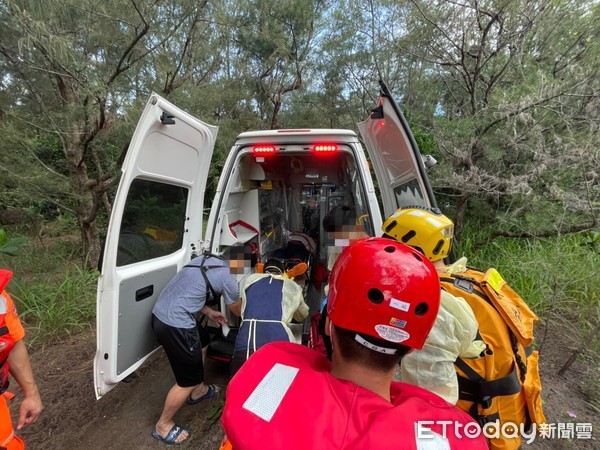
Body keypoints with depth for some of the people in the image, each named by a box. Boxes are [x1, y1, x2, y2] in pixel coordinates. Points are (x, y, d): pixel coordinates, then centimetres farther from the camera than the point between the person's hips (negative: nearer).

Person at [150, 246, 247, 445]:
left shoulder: (205, 259, 11)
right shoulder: (228, 278, -11)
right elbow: (238, 311, 6)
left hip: (161, 313, 10)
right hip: (174, 324, -9)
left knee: (202, 342, 30)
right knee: (189, 380, 10)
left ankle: (199, 391, 48)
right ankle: (163, 425, 32)